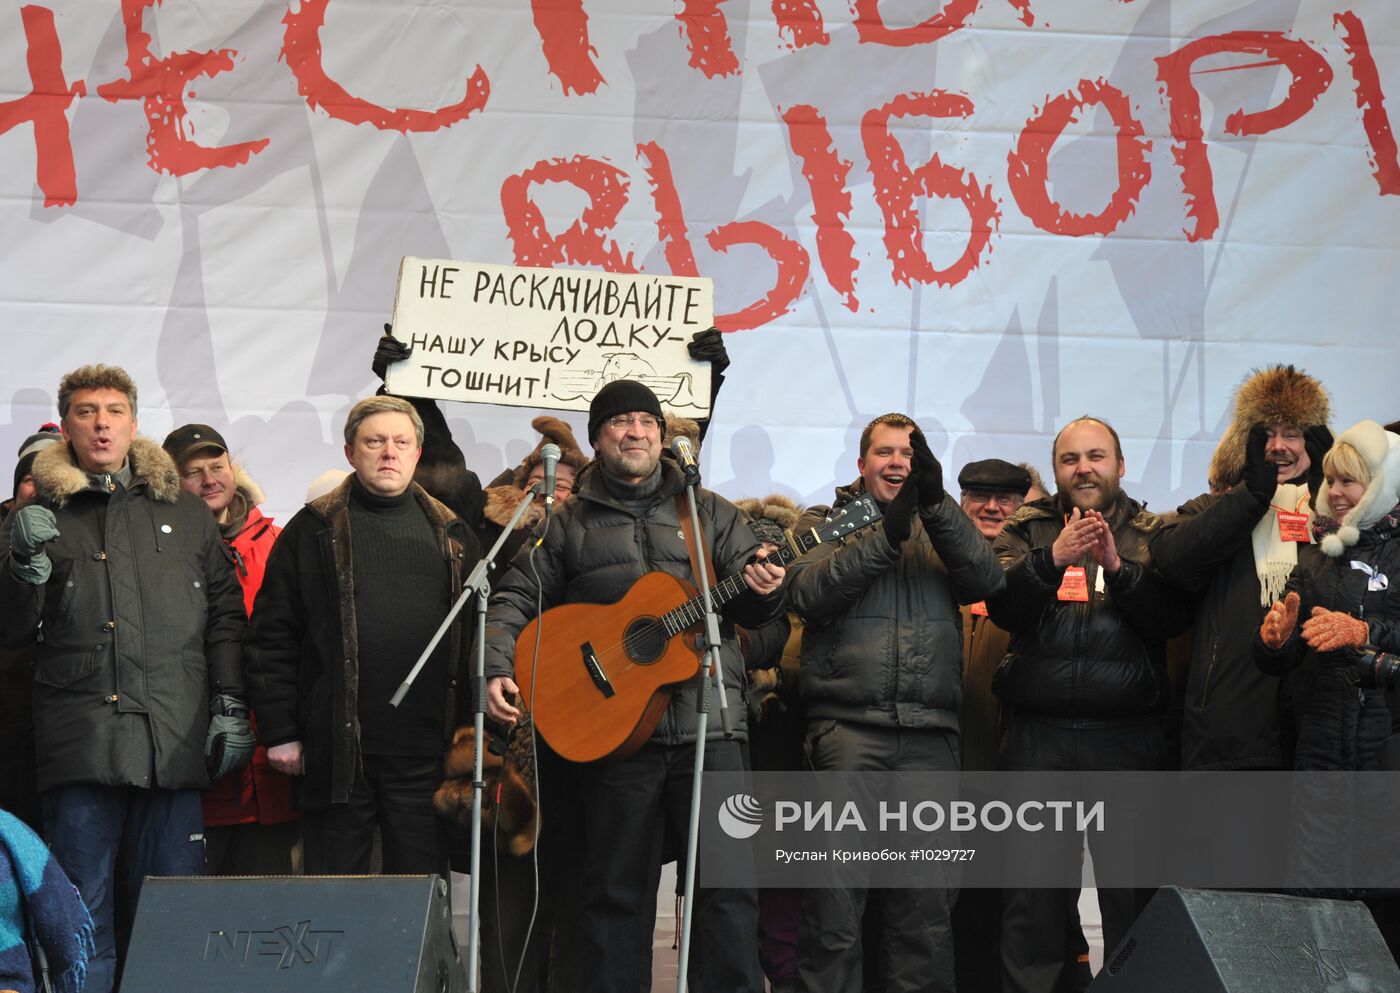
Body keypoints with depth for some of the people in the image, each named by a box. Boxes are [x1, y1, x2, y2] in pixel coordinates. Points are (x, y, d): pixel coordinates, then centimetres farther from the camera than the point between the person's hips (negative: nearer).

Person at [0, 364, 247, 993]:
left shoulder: (185, 514, 16)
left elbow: (225, 617, 15)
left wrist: (231, 706, 5)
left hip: (173, 743, 1)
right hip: (80, 737, -1)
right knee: (83, 913, -1)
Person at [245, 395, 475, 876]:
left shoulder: (448, 534, 14)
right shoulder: (313, 531, 5)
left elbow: (474, 634, 14)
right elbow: (271, 638, 3)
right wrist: (280, 732, -3)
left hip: (424, 752, 2)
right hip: (339, 752, -2)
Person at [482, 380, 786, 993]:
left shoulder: (710, 514, 15)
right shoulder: (568, 524, 11)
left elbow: (751, 609, 13)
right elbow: (515, 599, 8)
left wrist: (762, 592, -11)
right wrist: (496, 669, -9)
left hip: (710, 723, 1)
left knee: (728, 882, -3)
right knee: (617, 889, 5)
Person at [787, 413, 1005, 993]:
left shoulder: (942, 526, 18)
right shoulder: (825, 522, 13)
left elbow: (985, 581, -2)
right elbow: (808, 592, -6)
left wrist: (935, 502, -14)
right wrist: (887, 535, -15)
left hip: (930, 732, 2)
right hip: (847, 723, -2)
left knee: (927, 900, 3)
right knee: (834, 896, -6)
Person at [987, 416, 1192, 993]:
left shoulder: (1151, 536, 9)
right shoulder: (1027, 530, 11)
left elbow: (1174, 615, -6)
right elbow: (1003, 606, -5)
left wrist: (1119, 566, -19)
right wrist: (1053, 559, -20)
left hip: (1127, 736, 0)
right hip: (1038, 734, 0)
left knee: (1132, 888, 1)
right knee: (1030, 890, 0)